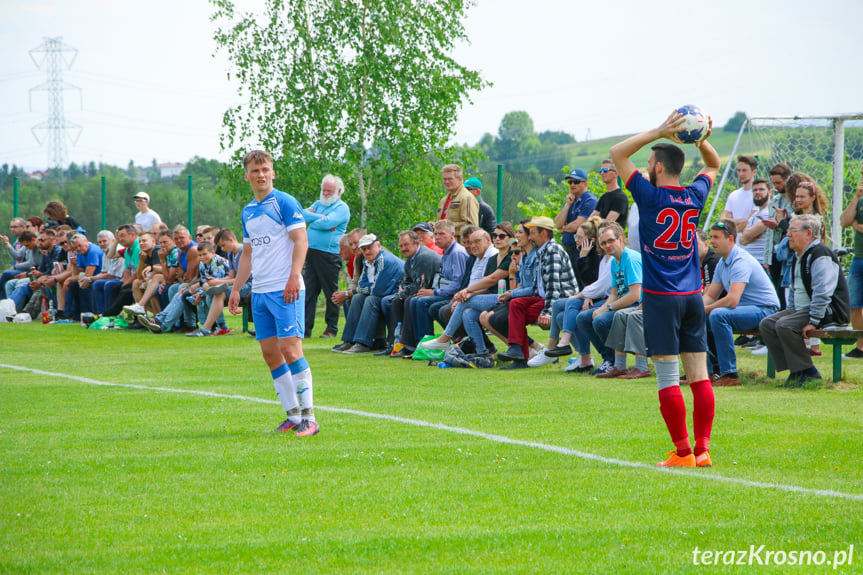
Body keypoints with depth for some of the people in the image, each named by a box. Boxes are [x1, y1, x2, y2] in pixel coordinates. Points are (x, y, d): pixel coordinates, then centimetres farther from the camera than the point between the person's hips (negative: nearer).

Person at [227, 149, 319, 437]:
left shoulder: (285, 203, -5)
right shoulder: (248, 211, 17)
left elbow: (301, 241, -12)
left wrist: (294, 278, -23)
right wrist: (236, 289, 21)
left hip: (285, 289, -8)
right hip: (259, 292, 8)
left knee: (290, 349, -12)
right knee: (270, 353, 5)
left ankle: (309, 416, -8)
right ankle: (293, 415, 11)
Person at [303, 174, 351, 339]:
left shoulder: (342, 208, -2)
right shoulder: (319, 204, 20)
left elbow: (326, 223, -17)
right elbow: (303, 214, 4)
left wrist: (312, 222, 0)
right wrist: (319, 217, -8)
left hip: (329, 256, -6)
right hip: (311, 254, 6)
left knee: (331, 294, 1)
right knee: (308, 291, 2)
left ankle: (332, 329, 9)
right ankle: (305, 329, 2)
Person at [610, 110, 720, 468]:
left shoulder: (651, 196, -8)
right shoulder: (694, 197, 6)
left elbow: (617, 153, -2)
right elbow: (713, 166, 27)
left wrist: (659, 132, -7)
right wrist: (701, 142, 8)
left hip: (661, 297, -5)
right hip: (693, 295, 5)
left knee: (667, 378, -3)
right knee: (699, 375, 4)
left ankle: (683, 453, -5)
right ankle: (702, 451, 4)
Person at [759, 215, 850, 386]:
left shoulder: (820, 255, -17)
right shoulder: (800, 256, 18)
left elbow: (823, 293, -26)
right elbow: (794, 290, 30)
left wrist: (813, 322, -27)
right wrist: (790, 312, 16)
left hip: (827, 313, -11)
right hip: (801, 309, 11)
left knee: (784, 325, -29)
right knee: (766, 324, -2)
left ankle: (807, 372, -19)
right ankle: (795, 370, -4)